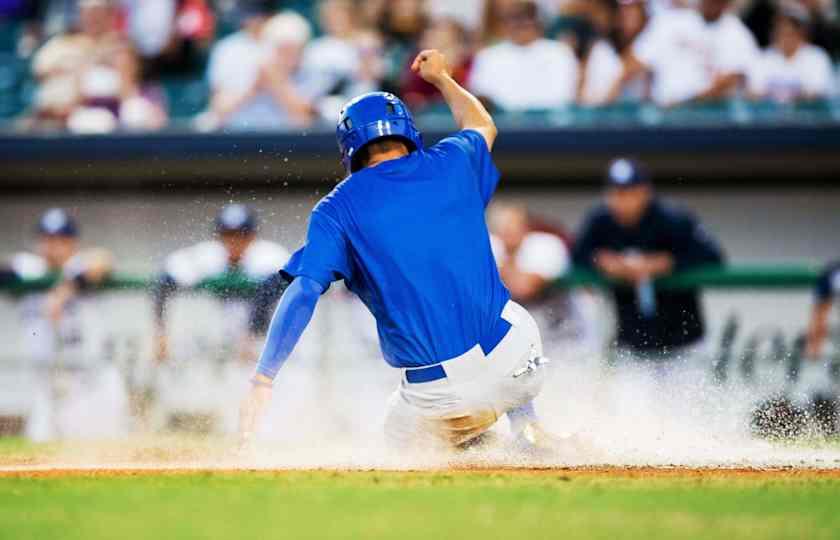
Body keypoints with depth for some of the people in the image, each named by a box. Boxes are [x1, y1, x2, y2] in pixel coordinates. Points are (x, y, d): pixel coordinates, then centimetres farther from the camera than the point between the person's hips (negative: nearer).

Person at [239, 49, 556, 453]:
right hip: (514, 362, 2)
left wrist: (262, 380, -11)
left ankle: (473, 446, 0)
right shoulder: (451, 164, 10)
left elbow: (303, 292, -12)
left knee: (402, 439, 31)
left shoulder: (339, 208, 1)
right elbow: (483, 127, 35)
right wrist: (441, 77, 53)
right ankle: (526, 429, 14)